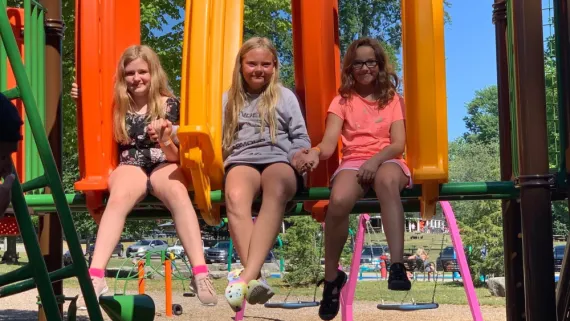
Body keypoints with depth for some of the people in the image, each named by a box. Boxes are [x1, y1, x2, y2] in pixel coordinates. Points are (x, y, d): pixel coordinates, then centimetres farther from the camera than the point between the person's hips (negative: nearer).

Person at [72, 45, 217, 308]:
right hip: (131, 165, 1)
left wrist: (166, 141, -22)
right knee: (119, 198, -36)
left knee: (178, 192, -37)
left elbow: (175, 155, 2)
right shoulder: (118, 107, 14)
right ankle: (96, 276, -47)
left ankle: (200, 273, -48)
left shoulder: (168, 104, 7)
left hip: (164, 165, -1)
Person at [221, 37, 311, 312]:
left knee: (276, 190, -41)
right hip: (242, 160, 2)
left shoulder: (285, 96, 17)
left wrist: (299, 154, -9)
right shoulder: (229, 99, 22)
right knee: (234, 196, -38)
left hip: (279, 160, -1)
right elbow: (220, 139, 17)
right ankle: (254, 277, -50)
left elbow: (301, 137, 13)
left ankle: (246, 276, -53)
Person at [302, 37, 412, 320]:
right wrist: (316, 152, -28)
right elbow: (330, 141, -3)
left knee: (387, 180, -40)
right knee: (338, 201, -35)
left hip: (386, 160, 0)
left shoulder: (392, 98, 14)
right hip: (353, 162, 0)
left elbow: (398, 143, 2)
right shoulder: (343, 100, 12)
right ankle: (331, 278, -15)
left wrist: (376, 159, -19)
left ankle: (397, 265, -42)